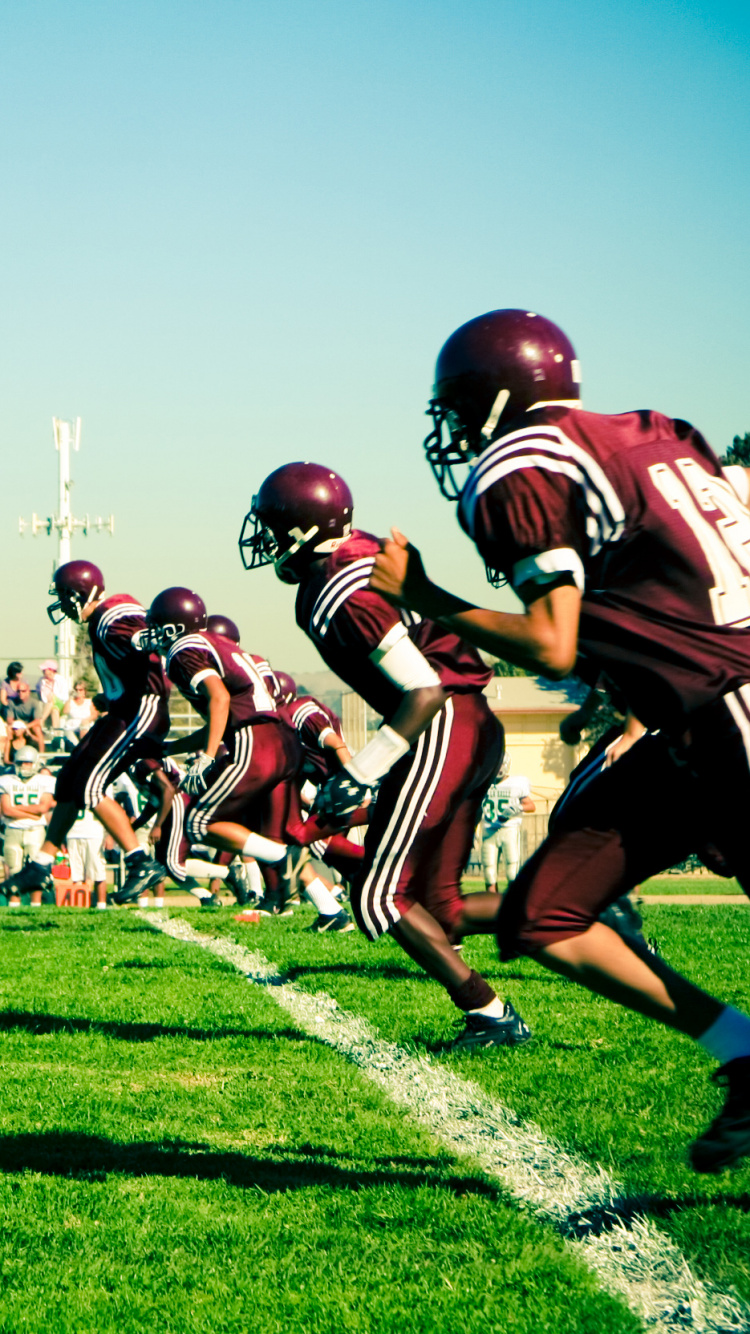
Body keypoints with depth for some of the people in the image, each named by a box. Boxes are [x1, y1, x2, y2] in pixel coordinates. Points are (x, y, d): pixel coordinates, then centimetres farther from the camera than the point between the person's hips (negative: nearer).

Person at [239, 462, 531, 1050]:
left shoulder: (342, 598, -19)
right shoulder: (363, 554, 10)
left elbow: (426, 692, -21)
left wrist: (360, 775, -17)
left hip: (443, 731, -10)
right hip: (475, 727, 10)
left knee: (381, 899, -4)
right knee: (436, 907, 12)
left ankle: (489, 1013, -3)